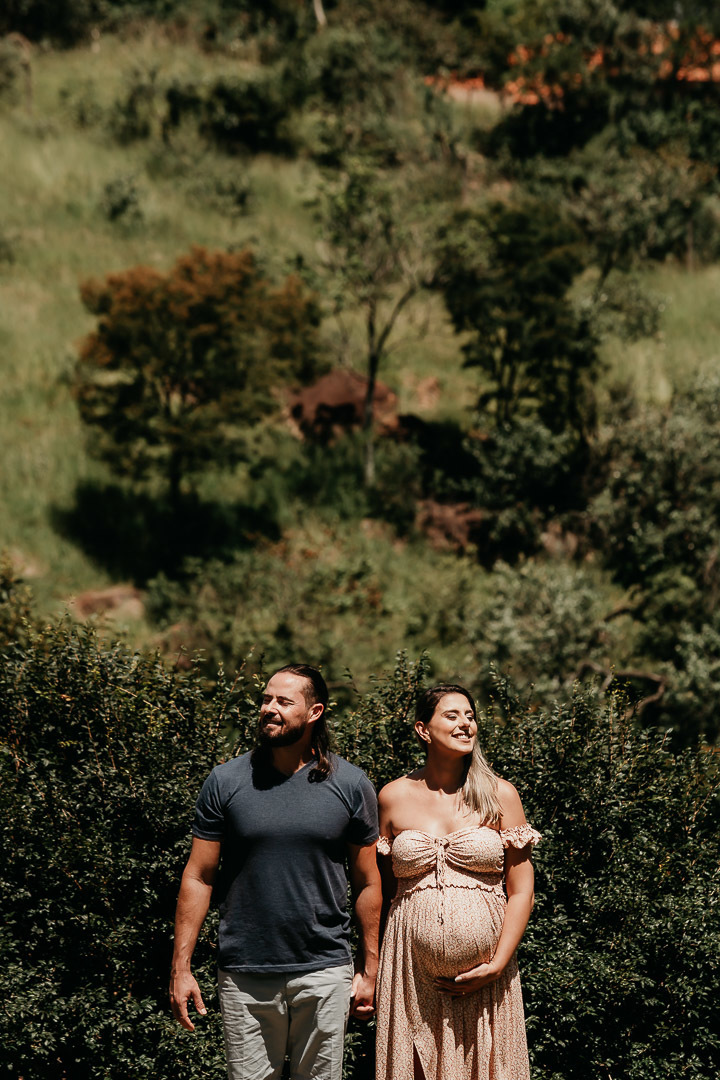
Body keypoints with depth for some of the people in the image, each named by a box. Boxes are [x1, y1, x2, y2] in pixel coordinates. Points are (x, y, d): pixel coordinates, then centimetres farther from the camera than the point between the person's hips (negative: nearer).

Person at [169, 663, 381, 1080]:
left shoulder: (351, 785, 1)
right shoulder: (226, 782, 1)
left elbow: (367, 882, 7)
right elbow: (198, 877, 3)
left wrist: (370, 970, 6)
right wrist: (181, 967, -2)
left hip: (324, 972, 0)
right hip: (245, 978, 0)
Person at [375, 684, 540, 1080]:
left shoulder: (499, 795, 3)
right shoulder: (393, 798, 5)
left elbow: (521, 891, 1)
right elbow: (383, 890, 12)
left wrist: (498, 965, -9)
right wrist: (372, 970, 8)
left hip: (483, 975, 0)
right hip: (412, 978, 0)